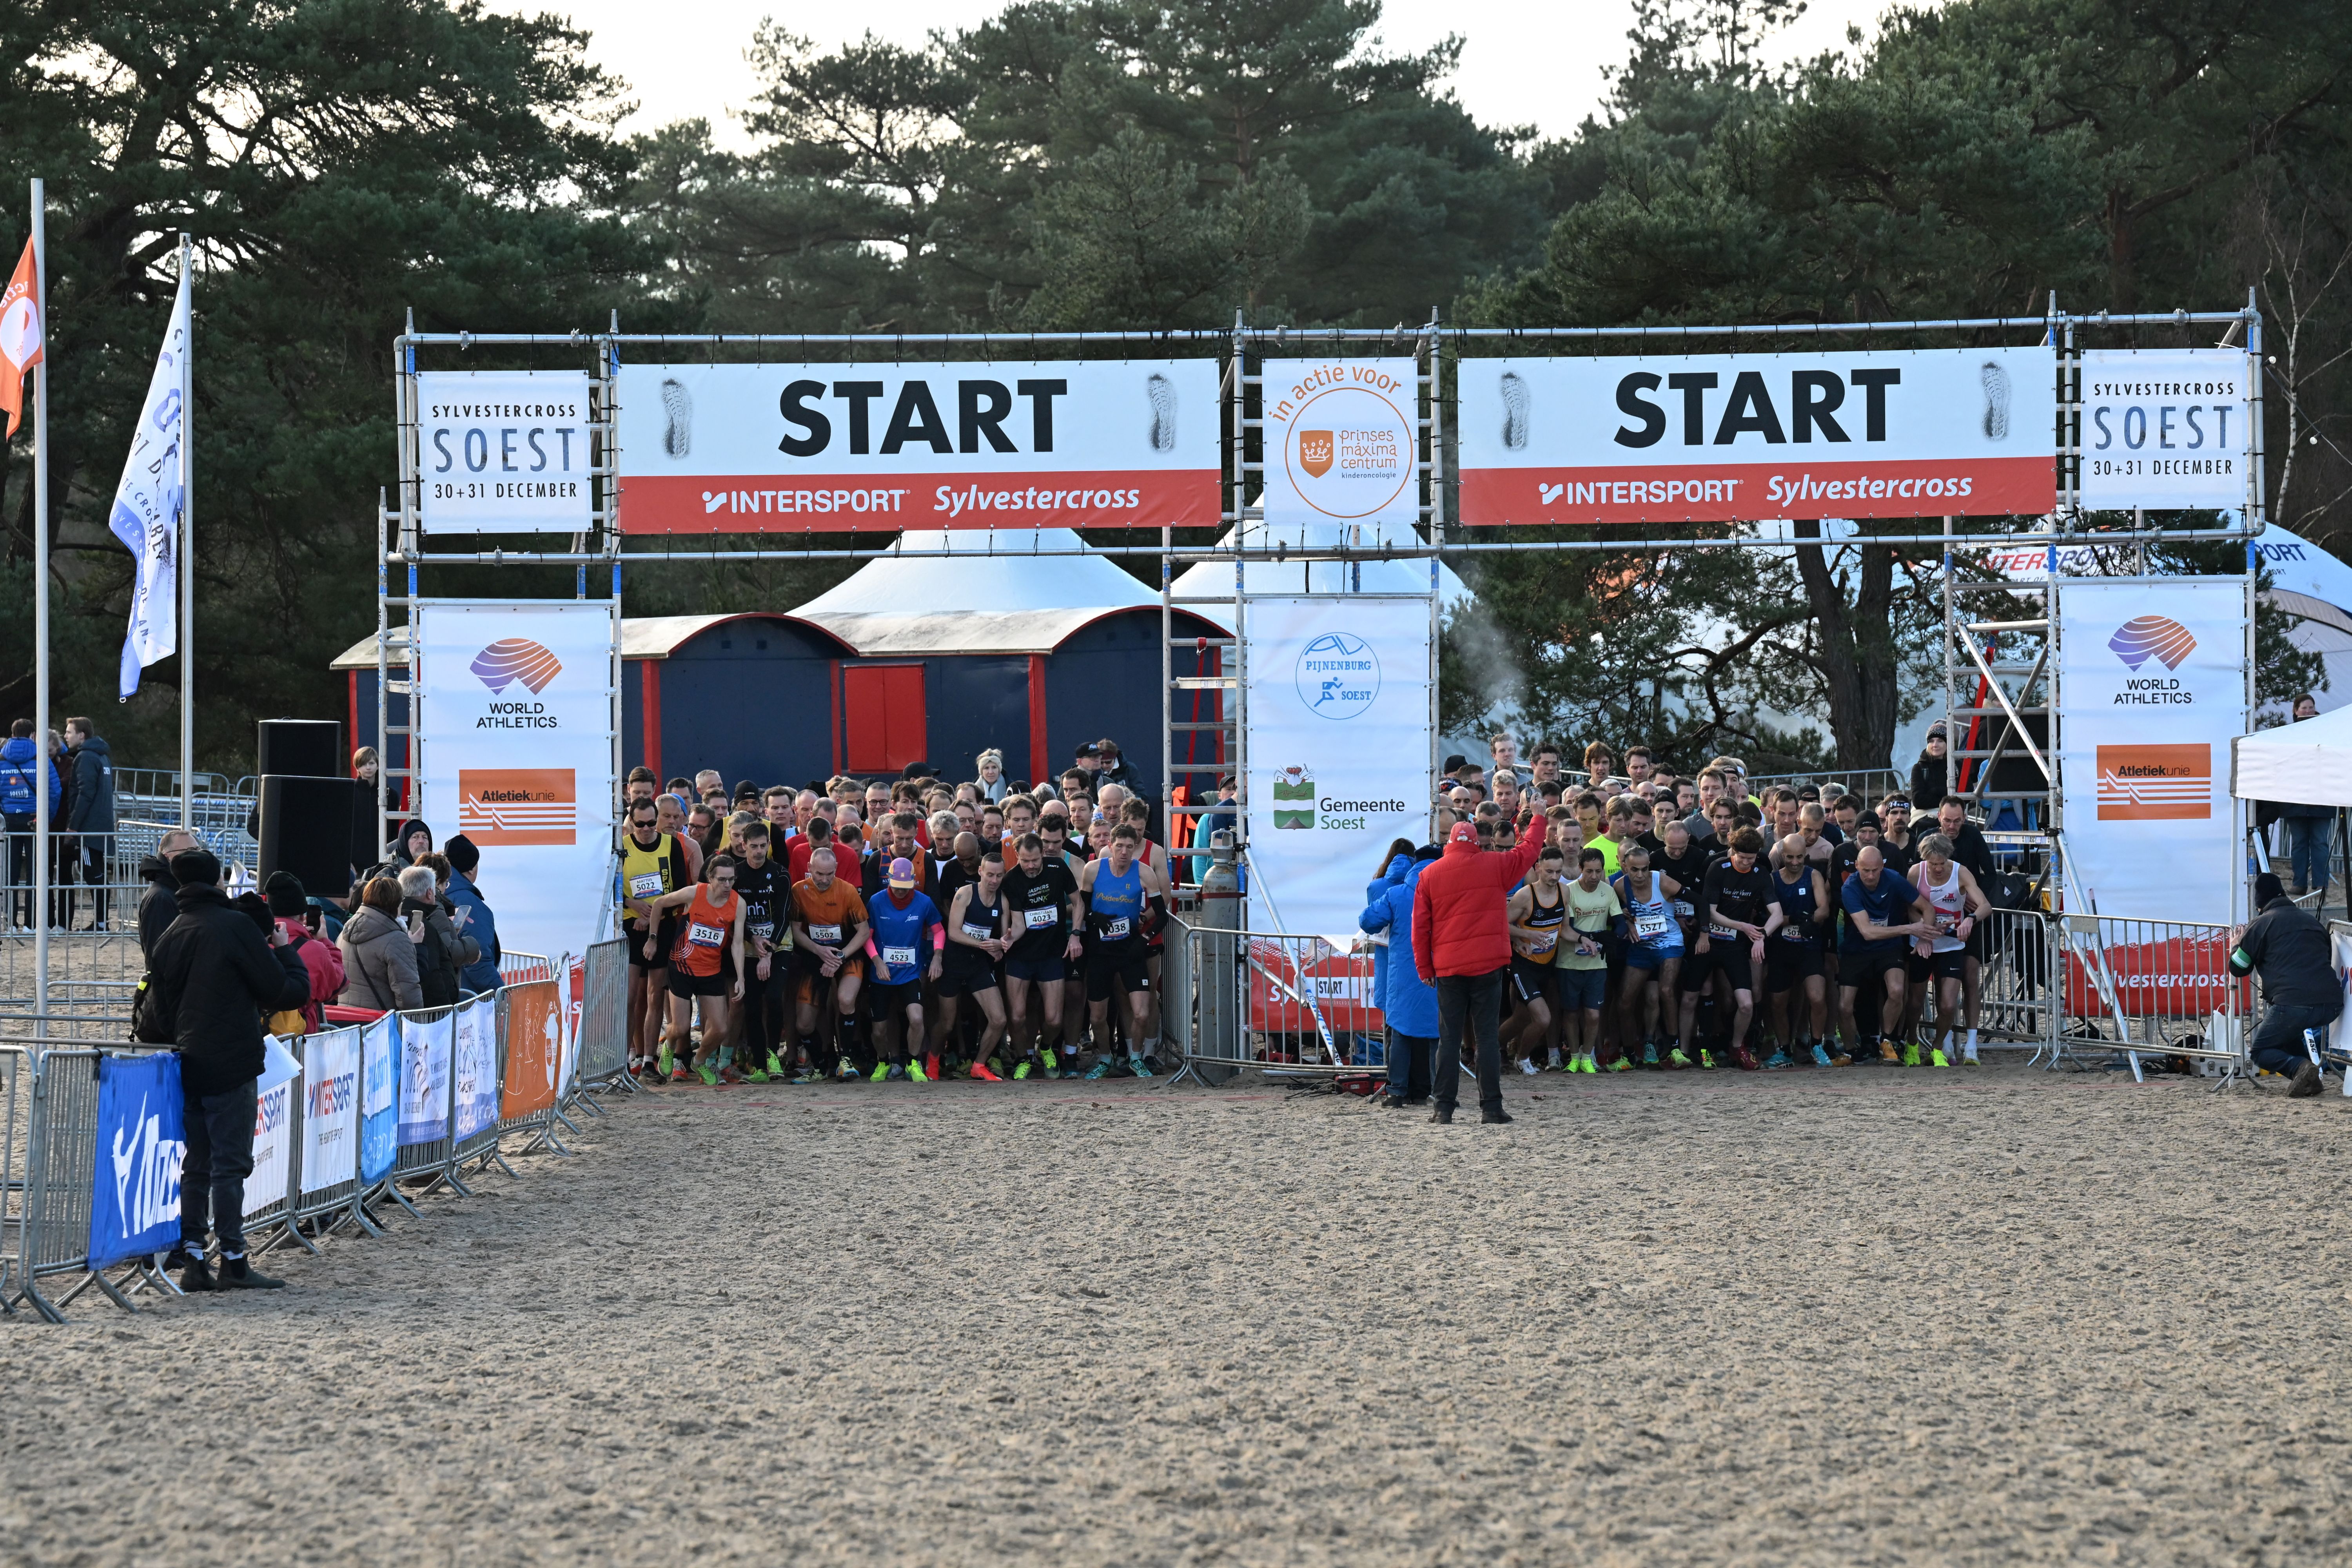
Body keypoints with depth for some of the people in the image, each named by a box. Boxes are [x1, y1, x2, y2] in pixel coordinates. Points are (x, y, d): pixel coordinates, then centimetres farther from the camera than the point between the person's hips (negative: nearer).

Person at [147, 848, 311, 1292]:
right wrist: (285, 951, 9)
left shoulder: (172, 934, 10)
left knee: (196, 1164, 11)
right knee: (230, 1163, -3)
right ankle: (233, 1262, -1)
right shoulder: (236, 925, -10)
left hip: (188, 1064, 6)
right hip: (231, 1064, -6)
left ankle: (192, 1259, 9)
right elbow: (288, 991, -10)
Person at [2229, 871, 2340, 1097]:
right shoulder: (2311, 920, 22)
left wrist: (2235, 946, 33)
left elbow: (2237, 968, 10)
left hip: (2293, 1004, -6)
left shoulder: (2261, 924, 4)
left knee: (2259, 1051, 13)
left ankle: (2300, 1067, -16)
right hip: (2332, 1004, 6)